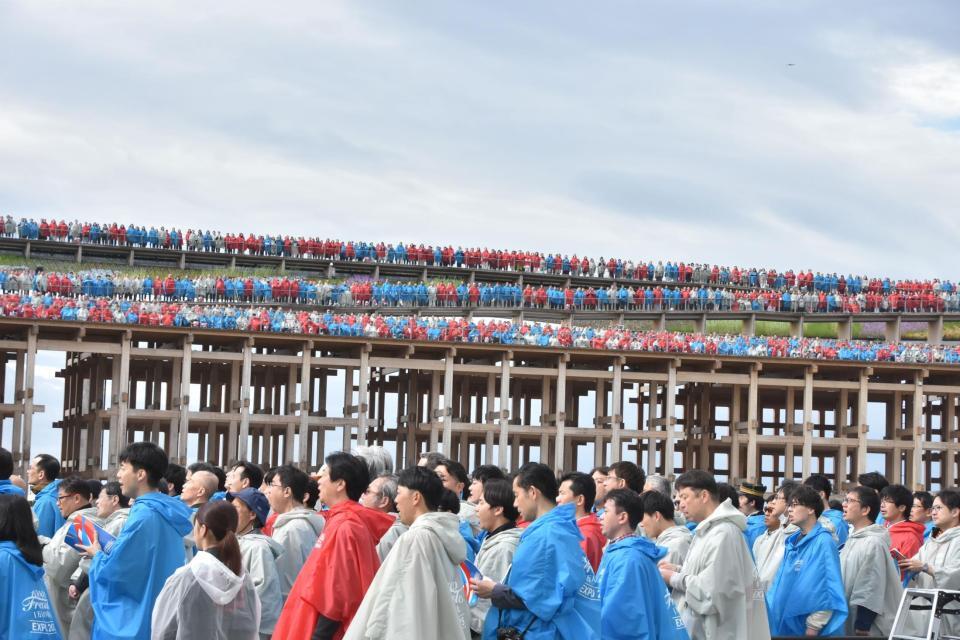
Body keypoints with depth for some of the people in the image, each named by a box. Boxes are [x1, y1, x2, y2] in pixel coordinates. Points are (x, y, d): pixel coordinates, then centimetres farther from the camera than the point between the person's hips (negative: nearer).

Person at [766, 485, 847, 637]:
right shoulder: (792, 542, 13)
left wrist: (813, 626, -18)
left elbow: (830, 591, -17)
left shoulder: (823, 542, -12)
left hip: (806, 629, -8)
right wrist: (770, 610, 13)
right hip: (783, 625, 8)